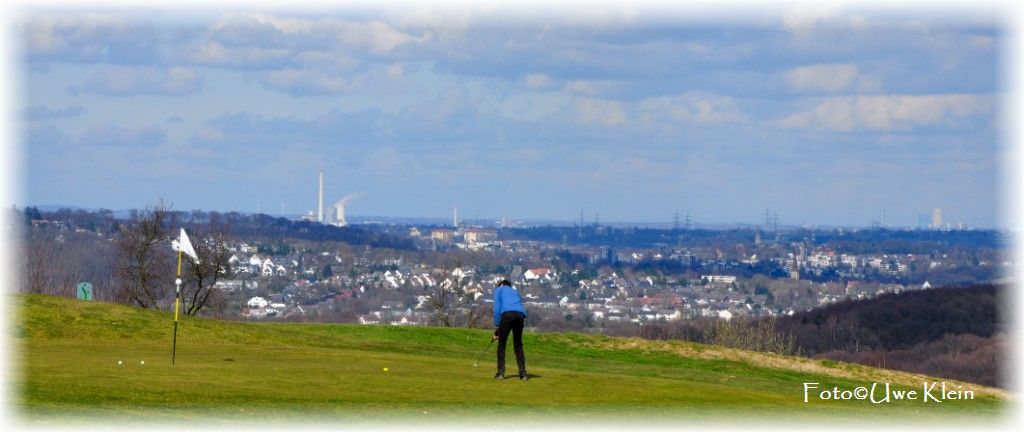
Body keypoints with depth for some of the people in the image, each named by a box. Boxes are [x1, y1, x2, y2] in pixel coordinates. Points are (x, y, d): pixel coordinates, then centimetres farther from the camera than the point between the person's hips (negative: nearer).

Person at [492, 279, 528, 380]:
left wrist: (497, 328, 9)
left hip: (507, 314, -4)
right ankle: (523, 372, 6)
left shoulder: (499, 289, 23)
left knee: (501, 344, 4)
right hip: (520, 315, 4)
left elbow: (497, 309, 9)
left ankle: (501, 372, -3)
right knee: (518, 345, 14)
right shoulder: (515, 291, 36)